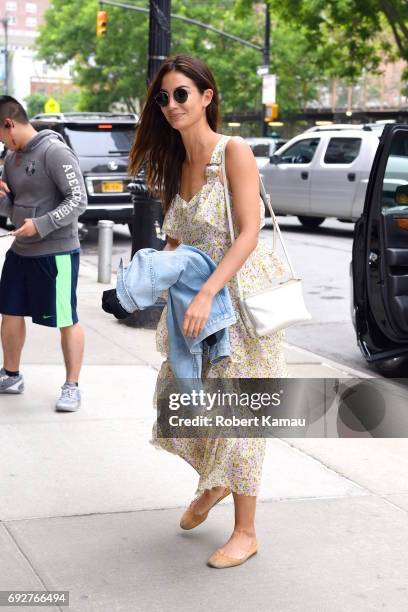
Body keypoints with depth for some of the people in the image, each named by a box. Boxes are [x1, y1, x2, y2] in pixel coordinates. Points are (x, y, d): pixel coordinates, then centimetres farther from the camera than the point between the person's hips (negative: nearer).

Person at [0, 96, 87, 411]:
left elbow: (78, 201, -18)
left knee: (67, 321, 2)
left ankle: (72, 387, 12)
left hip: (57, 253, -8)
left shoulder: (55, 152, -16)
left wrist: (41, 225, -24)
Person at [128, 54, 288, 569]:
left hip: (243, 293, -7)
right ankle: (212, 483, 39)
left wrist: (206, 294, -27)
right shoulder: (175, 164, 10)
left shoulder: (234, 152, -12)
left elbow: (249, 234, -20)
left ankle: (245, 532, 11)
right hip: (198, 296, 7)